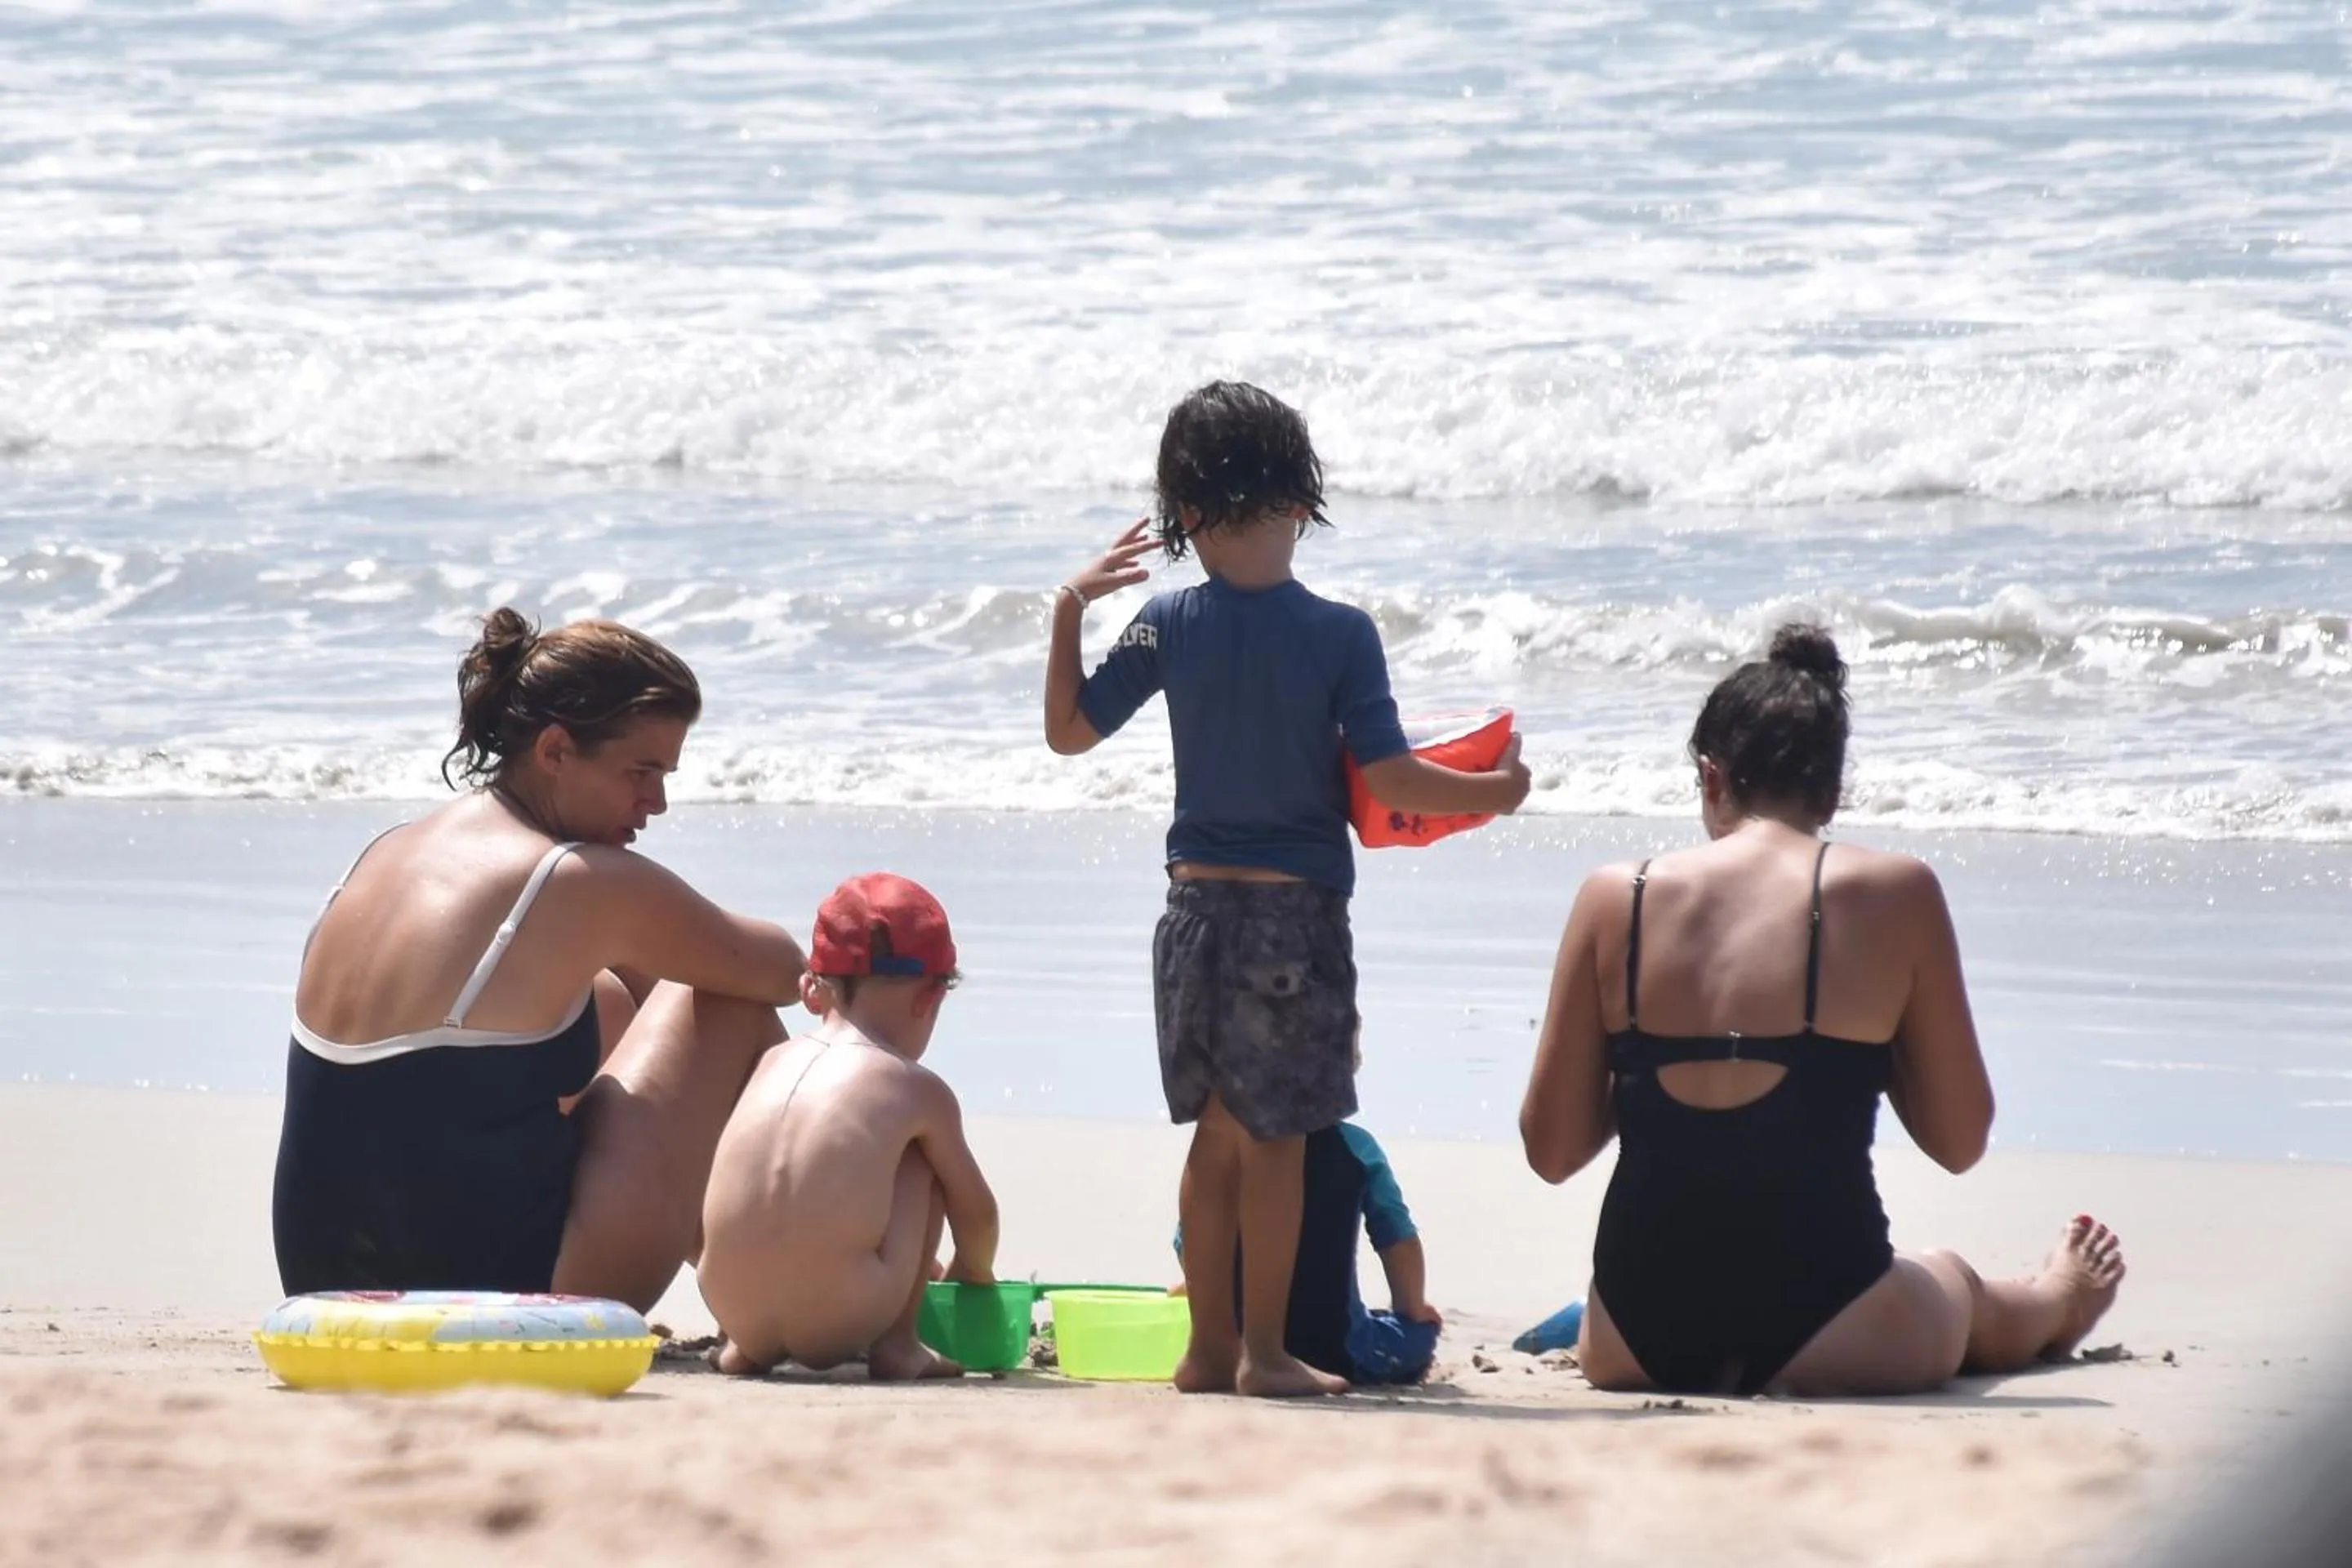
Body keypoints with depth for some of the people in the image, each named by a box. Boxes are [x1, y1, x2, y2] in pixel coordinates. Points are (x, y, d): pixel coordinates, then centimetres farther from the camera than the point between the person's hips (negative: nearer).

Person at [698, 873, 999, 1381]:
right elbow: (975, 1211, 20)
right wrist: (973, 1274, 43)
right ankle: (898, 1343, 16)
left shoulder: (775, 1063, 19)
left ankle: (743, 1346, 24)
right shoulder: (919, 1091, 7)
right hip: (840, 1319, -5)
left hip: (734, 1306, 5)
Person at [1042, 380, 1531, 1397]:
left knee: (1217, 1132, 14)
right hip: (1297, 910, -3)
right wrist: (1498, 790, 1)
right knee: (1274, 1138, 4)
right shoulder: (1341, 635, -12)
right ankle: (1263, 1352, 7)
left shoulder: (1168, 626, -4)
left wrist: (1069, 610, 13)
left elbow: (1069, 731, 5)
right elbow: (1390, 782, -14)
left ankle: (1210, 1346, 18)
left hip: (1198, 905, 3)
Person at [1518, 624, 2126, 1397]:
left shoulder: (1615, 898, -1)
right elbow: (1961, 1142, 1)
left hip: (1641, 1345, 1)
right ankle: (2051, 1308, 66)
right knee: (1954, 1288, 36)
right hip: (1823, 1344, -1)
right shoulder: (1893, 894, -6)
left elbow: (1551, 1149, 3)